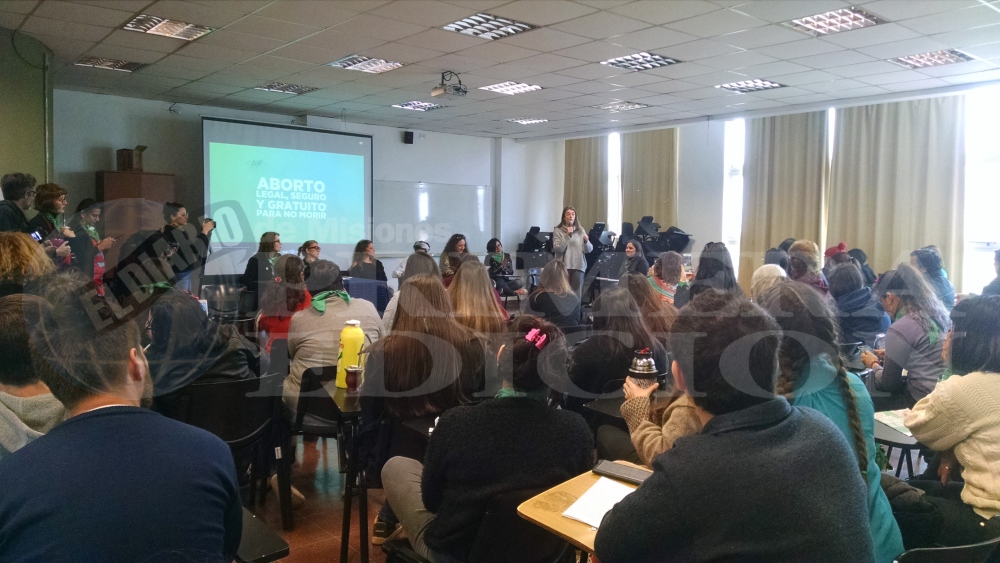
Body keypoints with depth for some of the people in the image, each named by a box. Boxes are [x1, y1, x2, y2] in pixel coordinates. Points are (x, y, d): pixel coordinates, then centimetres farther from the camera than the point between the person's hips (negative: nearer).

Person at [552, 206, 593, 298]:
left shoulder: (580, 230, 11)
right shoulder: (557, 231, 2)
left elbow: (589, 250, 8)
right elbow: (558, 249, -11)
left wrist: (586, 241, -12)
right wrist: (567, 235, -17)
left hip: (578, 266, 3)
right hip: (563, 266, -3)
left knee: (577, 294, 2)